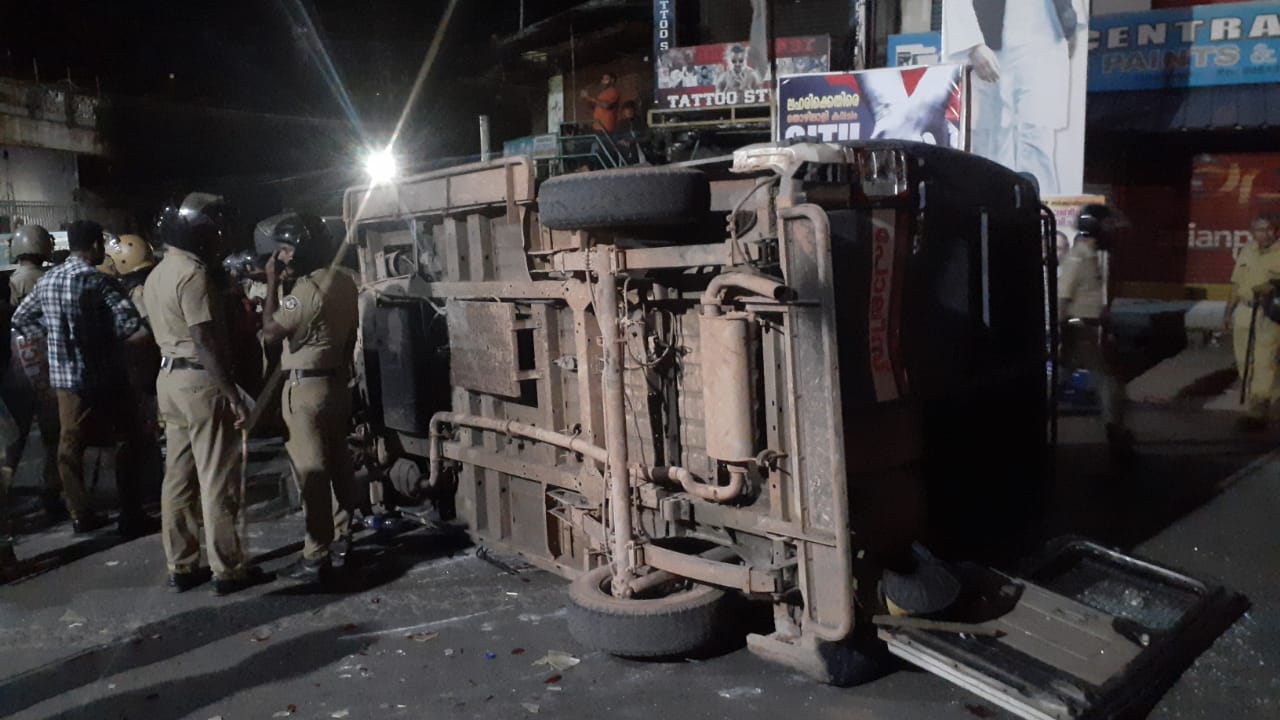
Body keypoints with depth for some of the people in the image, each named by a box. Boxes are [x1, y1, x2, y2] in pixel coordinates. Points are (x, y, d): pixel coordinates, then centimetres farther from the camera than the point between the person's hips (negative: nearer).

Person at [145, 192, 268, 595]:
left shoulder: (158, 274, 15)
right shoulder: (194, 274, -16)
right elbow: (205, 341, -21)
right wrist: (232, 393, -21)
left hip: (170, 378, 10)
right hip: (200, 381, -10)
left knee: (178, 477, 12)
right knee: (219, 479, -3)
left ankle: (180, 567, 19)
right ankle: (228, 569, 3)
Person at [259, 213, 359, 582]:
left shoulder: (306, 290, -20)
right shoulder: (345, 282, 7)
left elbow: (269, 332, -15)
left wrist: (272, 283, -11)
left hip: (306, 387, -9)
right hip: (337, 382, 9)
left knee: (311, 470, -4)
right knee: (338, 462, 15)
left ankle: (317, 556, 0)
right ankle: (343, 535, 25)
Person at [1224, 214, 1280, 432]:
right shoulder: (1246, 250, 10)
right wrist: (1228, 311, 16)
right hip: (1244, 311, 5)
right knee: (1244, 361, 9)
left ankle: (1256, 412, -4)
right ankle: (1259, 407, 22)